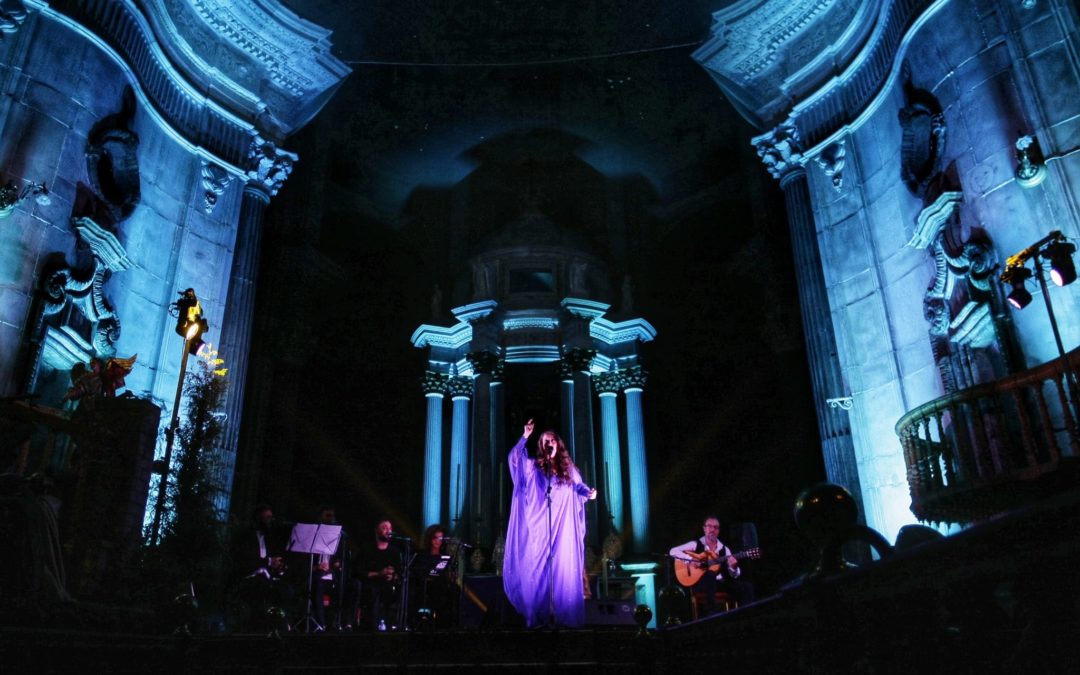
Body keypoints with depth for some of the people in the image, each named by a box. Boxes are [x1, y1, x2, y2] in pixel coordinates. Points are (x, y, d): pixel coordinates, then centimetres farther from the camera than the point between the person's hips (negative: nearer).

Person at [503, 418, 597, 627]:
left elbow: (579, 485, 22)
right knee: (538, 567, -2)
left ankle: (564, 614, 4)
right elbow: (514, 458, -7)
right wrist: (525, 437, -17)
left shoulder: (568, 468, 11)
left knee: (564, 567, -2)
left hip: (562, 527, 1)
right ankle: (538, 615, 3)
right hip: (539, 527, -1)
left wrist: (589, 492, 0)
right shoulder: (533, 466, 6)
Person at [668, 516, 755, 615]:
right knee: (710, 574, -39)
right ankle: (712, 613, -36)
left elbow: (734, 575, 9)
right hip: (701, 582, -4)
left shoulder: (724, 549, 12)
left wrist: (733, 567, -16)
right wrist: (691, 559, -20)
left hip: (720, 583, 4)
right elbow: (673, 551, -8)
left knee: (747, 588, -15)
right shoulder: (696, 544, 2)